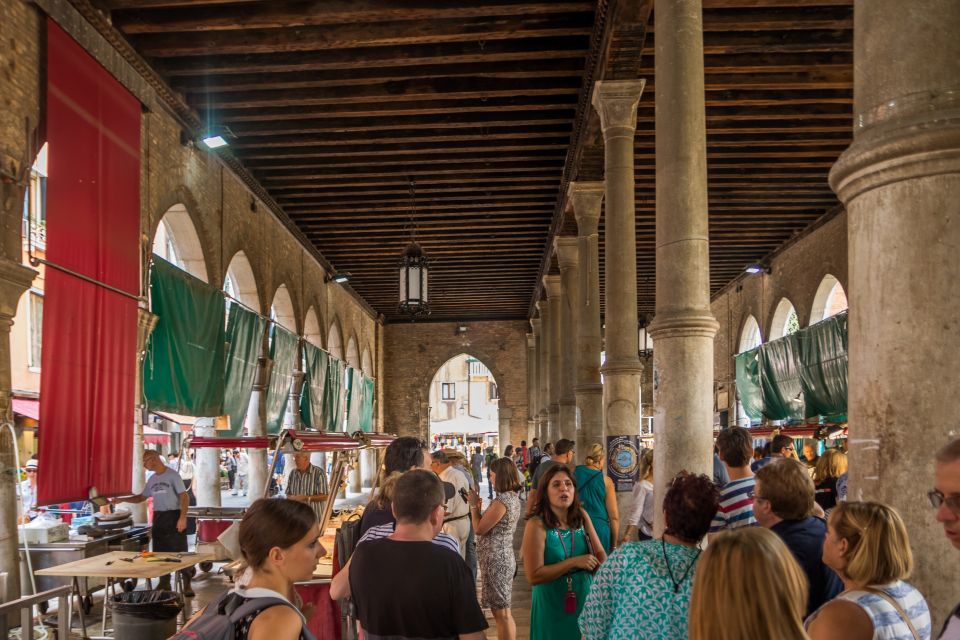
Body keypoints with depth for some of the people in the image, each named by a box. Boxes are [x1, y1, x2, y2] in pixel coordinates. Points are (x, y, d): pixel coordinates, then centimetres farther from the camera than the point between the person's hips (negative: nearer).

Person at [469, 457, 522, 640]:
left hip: (496, 560, -10)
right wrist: (478, 506, 8)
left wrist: (474, 505, -5)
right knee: (500, 610, 18)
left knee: (501, 612, -2)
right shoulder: (513, 497, 8)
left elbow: (479, 529, -16)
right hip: (503, 557, 10)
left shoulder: (502, 501, -21)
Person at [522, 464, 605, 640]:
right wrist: (574, 562, -23)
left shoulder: (582, 516, -2)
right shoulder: (537, 525, -17)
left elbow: (599, 553, 3)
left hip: (585, 599, 5)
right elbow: (533, 576, -20)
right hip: (553, 606, -4)